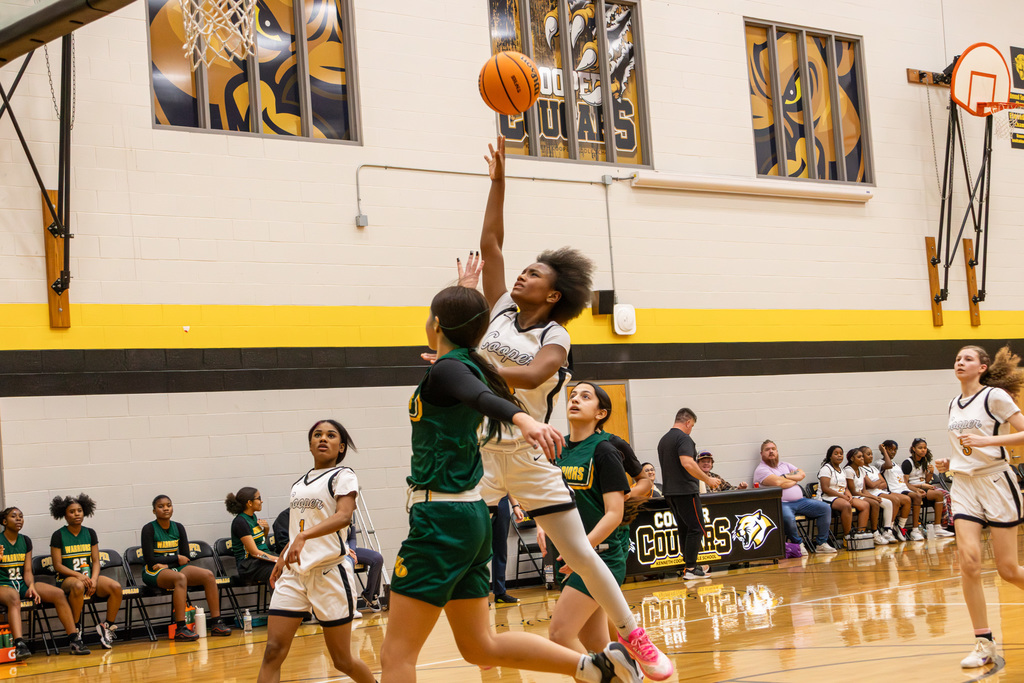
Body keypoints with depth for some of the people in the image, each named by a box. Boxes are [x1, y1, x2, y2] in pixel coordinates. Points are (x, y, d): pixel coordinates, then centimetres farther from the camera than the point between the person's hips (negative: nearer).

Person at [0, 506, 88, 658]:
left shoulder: (26, 541, 13)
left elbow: (27, 571, 9)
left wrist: (31, 587, -11)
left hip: (23, 584, 5)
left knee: (59, 594, -17)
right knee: (14, 598, -41)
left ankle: (75, 640, -16)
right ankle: (19, 645, -58)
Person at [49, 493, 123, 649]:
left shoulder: (90, 533, 12)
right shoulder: (58, 536, 1)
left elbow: (96, 561, 9)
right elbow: (57, 565, -4)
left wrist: (94, 579, -11)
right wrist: (78, 575, -19)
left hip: (90, 576, 4)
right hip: (67, 579, -4)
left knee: (116, 587, -25)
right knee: (78, 586, -41)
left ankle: (107, 626, -8)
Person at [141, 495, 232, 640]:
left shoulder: (178, 528, 9)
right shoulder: (149, 529, -6)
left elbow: (185, 556, 4)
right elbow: (150, 559, -12)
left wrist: (167, 564, -14)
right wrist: (177, 558, -6)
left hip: (173, 567, 6)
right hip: (153, 572, -6)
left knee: (208, 575, -17)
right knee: (180, 578, -38)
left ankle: (216, 623, -18)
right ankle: (180, 629, -43)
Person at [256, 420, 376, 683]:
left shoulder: (343, 475, -3)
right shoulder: (299, 483, 17)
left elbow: (344, 516, -22)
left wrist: (303, 536, -35)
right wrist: (282, 558, 23)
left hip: (330, 572, -5)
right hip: (294, 573, 5)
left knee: (342, 660, 3)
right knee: (273, 651, -9)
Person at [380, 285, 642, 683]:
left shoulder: (447, 368, -13)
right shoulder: (471, 367, 12)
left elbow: (485, 398, -35)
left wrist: (524, 420, -56)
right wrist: (464, 295, 49)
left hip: (439, 517, -9)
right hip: (469, 516, 9)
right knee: (480, 647, 16)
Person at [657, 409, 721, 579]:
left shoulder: (663, 440, 17)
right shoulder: (683, 438, -12)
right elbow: (687, 463, -24)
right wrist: (707, 479, -17)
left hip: (670, 492, 9)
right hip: (686, 491, -9)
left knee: (684, 529, 14)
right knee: (696, 529, -4)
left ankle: (688, 565, 16)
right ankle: (690, 568, -7)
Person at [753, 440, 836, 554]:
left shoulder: (785, 465, 23)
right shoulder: (761, 470, 0)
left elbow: (802, 474, 10)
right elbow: (777, 483, -15)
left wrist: (787, 476, -5)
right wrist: (794, 479, 1)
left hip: (800, 501, 7)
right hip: (781, 504, -7)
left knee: (825, 508, -4)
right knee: (788, 517, -40)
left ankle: (821, 543, 0)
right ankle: (797, 544, -15)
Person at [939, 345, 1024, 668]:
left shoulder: (995, 396, -5)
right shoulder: (954, 405, 14)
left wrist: (986, 440, -22)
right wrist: (950, 463, 9)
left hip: (995, 482, -5)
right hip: (964, 484, 5)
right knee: (968, 560, -12)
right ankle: (984, 642, -5)